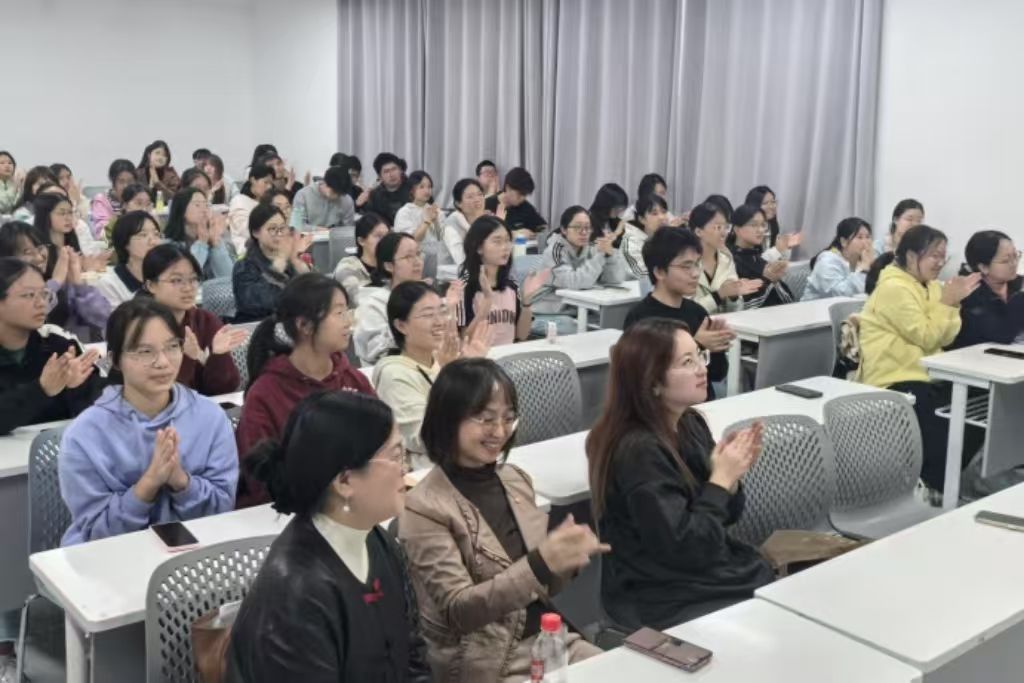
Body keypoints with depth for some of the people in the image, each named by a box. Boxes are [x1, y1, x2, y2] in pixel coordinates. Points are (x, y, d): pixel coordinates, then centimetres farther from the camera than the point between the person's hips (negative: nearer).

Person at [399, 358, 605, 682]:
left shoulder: (515, 479, 6)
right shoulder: (424, 507, -14)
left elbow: (540, 587, 12)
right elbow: (458, 610, -18)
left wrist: (564, 560, -11)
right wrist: (541, 563, -29)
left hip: (548, 637, 6)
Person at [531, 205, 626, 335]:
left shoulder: (591, 249, 4)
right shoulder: (555, 250, -13)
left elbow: (617, 279, -5)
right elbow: (574, 282, -28)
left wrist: (610, 252, -21)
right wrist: (600, 254, -28)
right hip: (547, 315, -6)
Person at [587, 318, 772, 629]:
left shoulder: (691, 423, 2)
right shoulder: (638, 450, -23)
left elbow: (723, 518, 11)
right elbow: (682, 547, -24)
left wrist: (732, 477, -9)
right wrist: (721, 478, -18)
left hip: (717, 571, 8)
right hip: (670, 600, -8)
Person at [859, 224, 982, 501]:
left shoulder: (929, 286, 14)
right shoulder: (894, 288, -13)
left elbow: (945, 338, 5)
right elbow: (926, 338, -15)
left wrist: (953, 302, -7)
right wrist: (946, 302, -14)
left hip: (921, 374, 8)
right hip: (893, 380, -8)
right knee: (944, 422, -25)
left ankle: (938, 478, 2)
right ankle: (937, 485, -4)